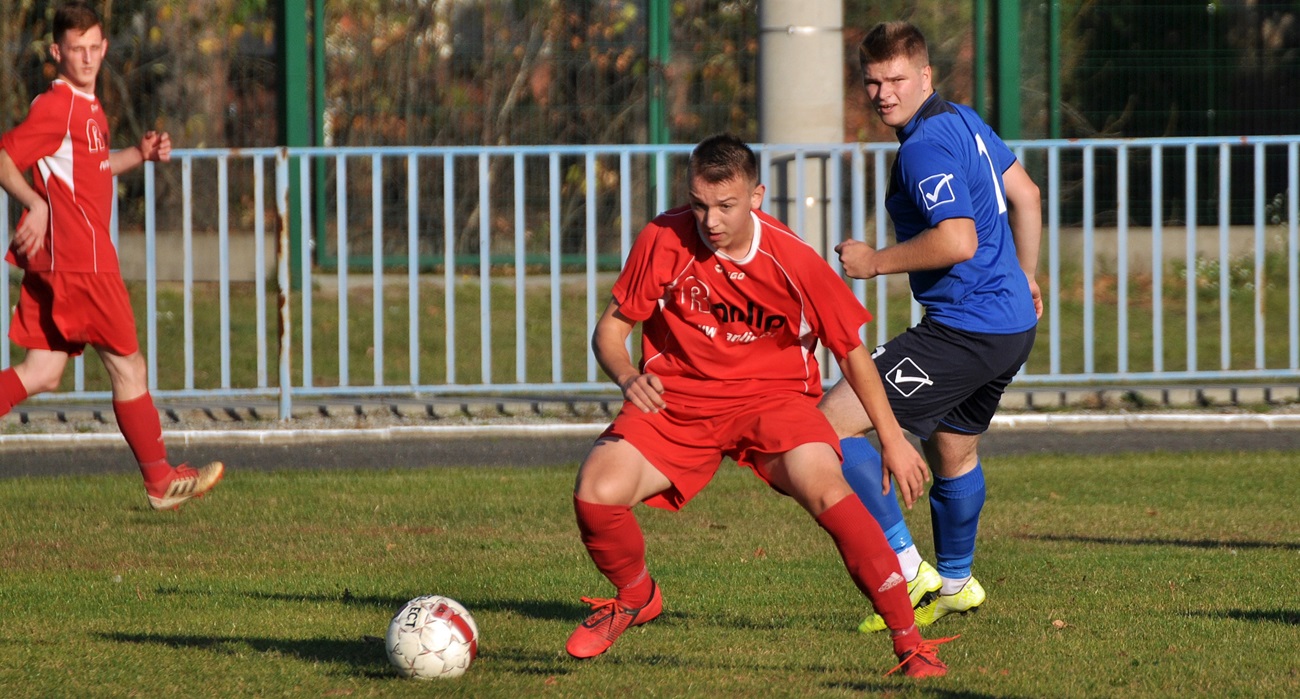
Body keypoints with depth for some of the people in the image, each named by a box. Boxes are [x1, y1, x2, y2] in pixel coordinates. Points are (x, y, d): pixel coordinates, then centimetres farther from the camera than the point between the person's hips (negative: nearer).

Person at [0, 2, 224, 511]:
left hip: (56, 265, 9)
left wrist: (139, 155, 18)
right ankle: (161, 482, 10)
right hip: (80, 262, -9)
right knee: (128, 366, 1)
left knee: (42, 374, 6)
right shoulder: (56, 106, -13)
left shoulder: (87, 107, 17)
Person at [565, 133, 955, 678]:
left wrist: (892, 438, 1)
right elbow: (611, 329, -2)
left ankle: (909, 642, -23)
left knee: (825, 489, -30)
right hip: (677, 400, 2)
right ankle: (635, 598, 15)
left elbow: (850, 350, -2)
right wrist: (628, 378, -25)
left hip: (773, 395, -2)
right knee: (595, 492, -21)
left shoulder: (792, 261, -15)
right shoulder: (663, 241, -13)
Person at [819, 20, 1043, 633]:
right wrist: (1025, 276, 33)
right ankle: (954, 583, 45)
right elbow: (1025, 195, 22)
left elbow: (958, 240, -27)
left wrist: (876, 262, -15)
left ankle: (906, 567, -11)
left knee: (834, 422, -11)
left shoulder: (926, 147, -18)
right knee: (951, 449, 28)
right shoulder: (962, 121, 12)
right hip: (1011, 325, 10)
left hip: (965, 327, -10)